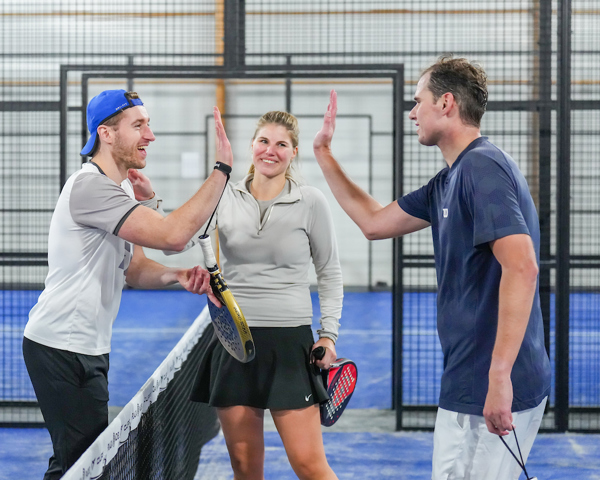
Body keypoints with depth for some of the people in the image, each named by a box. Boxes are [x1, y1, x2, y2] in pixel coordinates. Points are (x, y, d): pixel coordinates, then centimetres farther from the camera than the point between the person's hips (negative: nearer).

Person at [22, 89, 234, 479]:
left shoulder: (122, 189, 13)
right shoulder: (90, 187, -21)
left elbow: (133, 269, 13)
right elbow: (174, 235, -30)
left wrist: (176, 275, -9)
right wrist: (222, 169, -25)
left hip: (89, 347, 10)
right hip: (62, 349, -10)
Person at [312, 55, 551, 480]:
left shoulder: (482, 167, -16)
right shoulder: (450, 179, 15)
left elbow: (521, 267, -27)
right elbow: (375, 222, 27)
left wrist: (499, 376, -30)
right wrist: (323, 154, 26)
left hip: (491, 394, -10)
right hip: (472, 385, 10)